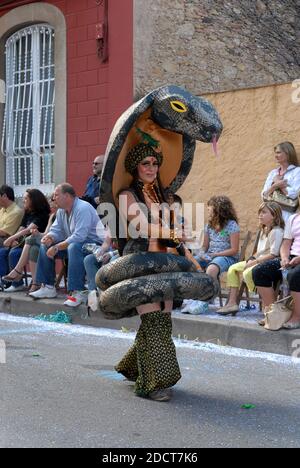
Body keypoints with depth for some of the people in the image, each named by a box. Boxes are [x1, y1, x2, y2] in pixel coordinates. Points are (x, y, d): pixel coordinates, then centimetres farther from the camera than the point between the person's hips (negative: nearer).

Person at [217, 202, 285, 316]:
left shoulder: (277, 232, -15)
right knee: (233, 268, 7)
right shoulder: (263, 231, 17)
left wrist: (255, 262, -19)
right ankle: (232, 303, 1)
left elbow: (273, 255, -22)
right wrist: (251, 259, 2)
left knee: (247, 273, -32)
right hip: (258, 261, 11)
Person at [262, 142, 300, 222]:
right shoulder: (273, 173, 16)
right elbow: (264, 195, 8)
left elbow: (293, 194, -13)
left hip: (287, 215, -5)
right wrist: (275, 185, -11)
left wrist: (278, 183, -1)